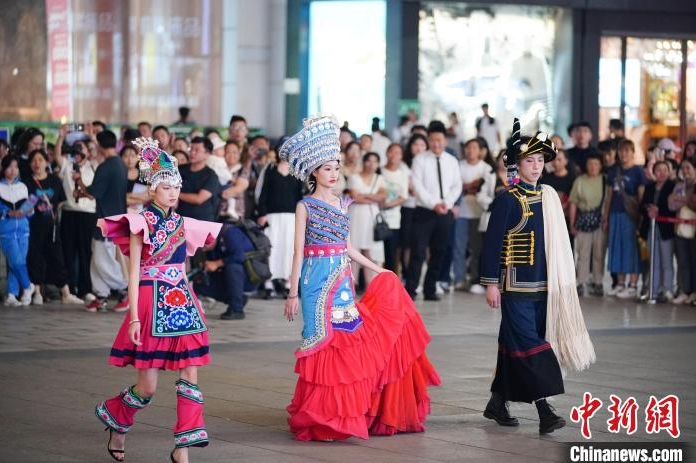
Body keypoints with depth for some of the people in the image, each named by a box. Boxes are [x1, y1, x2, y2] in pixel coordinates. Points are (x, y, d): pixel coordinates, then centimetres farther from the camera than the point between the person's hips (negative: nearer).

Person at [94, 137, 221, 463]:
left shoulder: (182, 225, 11)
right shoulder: (141, 223, -5)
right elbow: (134, 270, -9)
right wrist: (134, 316, -16)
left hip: (181, 301, 6)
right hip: (152, 301, -6)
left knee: (190, 375, -3)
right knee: (148, 386, -4)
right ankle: (116, 421, 25)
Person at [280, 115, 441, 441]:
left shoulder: (341, 204, 13)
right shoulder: (306, 206, -3)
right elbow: (298, 251, -6)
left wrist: (378, 270, 19)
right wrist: (293, 293, -9)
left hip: (341, 280, 6)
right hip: (317, 279, -6)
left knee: (347, 341, 3)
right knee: (324, 342, -6)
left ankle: (345, 412, 10)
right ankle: (321, 417, 0)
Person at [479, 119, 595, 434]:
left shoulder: (548, 196, 11)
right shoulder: (507, 199, -8)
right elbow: (492, 242, -9)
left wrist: (560, 281, 17)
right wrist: (491, 283, -12)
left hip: (542, 285, 6)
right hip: (517, 285, -6)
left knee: (513, 344, 12)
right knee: (529, 343, -11)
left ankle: (497, 404, 21)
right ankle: (544, 411, -16)